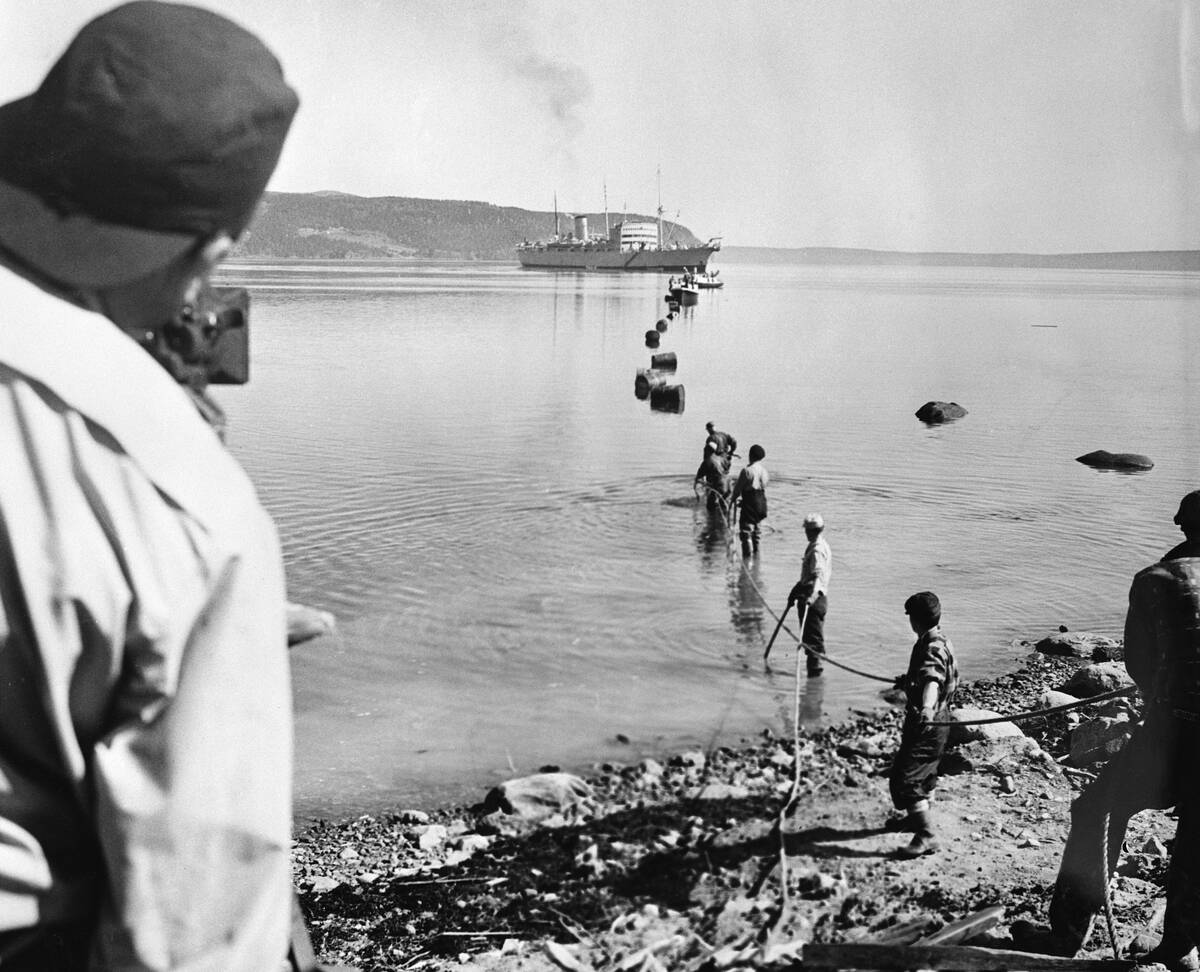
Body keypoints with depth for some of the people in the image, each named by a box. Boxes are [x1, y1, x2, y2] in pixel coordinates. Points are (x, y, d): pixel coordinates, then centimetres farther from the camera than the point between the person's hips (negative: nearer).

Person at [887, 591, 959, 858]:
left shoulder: (932, 648, -23)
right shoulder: (938, 641, 9)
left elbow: (932, 680, -42)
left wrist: (926, 707, -59)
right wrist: (907, 682, 45)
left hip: (928, 724, -10)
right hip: (936, 719, 10)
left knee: (904, 779, -10)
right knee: (923, 773, 27)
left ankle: (926, 836, -7)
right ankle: (916, 817, 46)